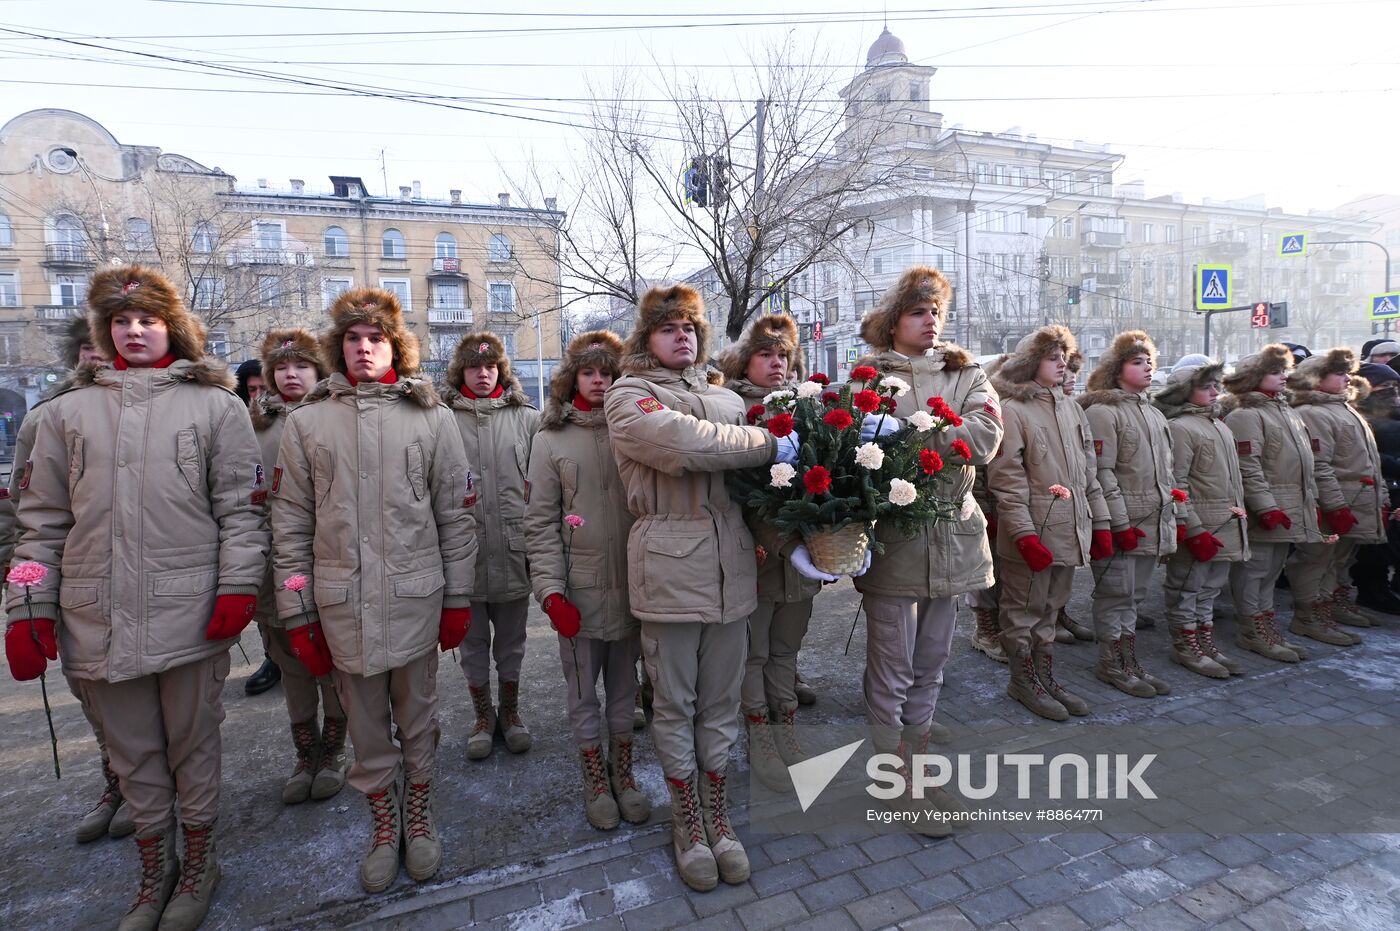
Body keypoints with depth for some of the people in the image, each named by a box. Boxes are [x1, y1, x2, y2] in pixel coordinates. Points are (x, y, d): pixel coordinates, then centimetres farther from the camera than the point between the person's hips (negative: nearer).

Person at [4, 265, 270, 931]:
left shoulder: (216, 405, 1)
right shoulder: (69, 411, 11)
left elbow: (241, 508, -3)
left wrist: (237, 588, -11)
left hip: (191, 616, -3)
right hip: (99, 620, 3)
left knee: (193, 748, 11)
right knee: (133, 757, 16)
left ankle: (198, 864, 32)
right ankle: (155, 871, 36)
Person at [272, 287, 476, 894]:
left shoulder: (432, 417, 0)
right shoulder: (307, 421, 4)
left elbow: (454, 516, 1)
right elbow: (291, 525, 4)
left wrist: (457, 598, 1)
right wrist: (297, 613, 2)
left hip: (416, 598, -1)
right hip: (342, 603, 1)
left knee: (417, 719, 14)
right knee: (366, 725, 15)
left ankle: (418, 815, 36)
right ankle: (383, 823, 36)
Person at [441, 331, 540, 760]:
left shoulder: (527, 418, 1)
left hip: (513, 550, 1)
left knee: (511, 640, 16)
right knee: (473, 641, 15)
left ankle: (510, 711, 37)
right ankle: (482, 715, 36)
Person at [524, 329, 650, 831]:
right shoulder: (551, 439, 0)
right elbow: (541, 523, -3)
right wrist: (551, 591, -11)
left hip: (631, 584, 1)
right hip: (579, 590, -1)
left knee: (624, 683, 15)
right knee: (582, 687, 12)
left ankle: (623, 772, 34)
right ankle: (595, 779, 32)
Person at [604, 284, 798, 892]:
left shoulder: (726, 397, 16)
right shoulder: (628, 396, 0)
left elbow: (758, 476, 14)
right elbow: (683, 444, -20)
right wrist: (769, 444, -12)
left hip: (731, 565, 4)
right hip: (670, 565, -4)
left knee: (721, 700, 14)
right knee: (674, 702, 10)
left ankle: (718, 813, 33)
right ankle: (686, 820, 31)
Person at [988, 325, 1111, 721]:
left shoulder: (1071, 408, 14)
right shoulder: (1011, 411, -10)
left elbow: (1089, 473, 16)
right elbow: (1007, 481, -15)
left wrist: (1100, 523, 12)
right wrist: (1025, 535, -19)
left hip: (1069, 531, 7)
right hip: (1032, 535, -7)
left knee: (1049, 609, 17)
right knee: (1025, 610, 6)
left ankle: (1046, 678, 29)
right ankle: (1024, 680, 22)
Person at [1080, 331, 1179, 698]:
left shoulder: (1154, 414, 18)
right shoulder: (1101, 411, -10)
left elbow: (1164, 470, 22)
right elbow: (1102, 473, -16)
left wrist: (1173, 516, 17)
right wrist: (1121, 523, -18)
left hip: (1153, 523, 8)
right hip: (1121, 524, -8)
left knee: (1135, 595, 15)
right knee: (1116, 594, 1)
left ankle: (1129, 660, 26)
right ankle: (1110, 664, 14)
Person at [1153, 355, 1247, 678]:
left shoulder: (1219, 425, 16)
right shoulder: (1180, 427, -13)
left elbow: (1232, 478, 22)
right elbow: (1176, 484, -18)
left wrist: (1238, 516, 18)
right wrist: (1194, 530, -20)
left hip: (1226, 527, 9)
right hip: (1197, 529, -9)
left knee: (1210, 589, 17)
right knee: (1186, 588, 3)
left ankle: (1206, 643, 28)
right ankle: (1185, 646, 14)